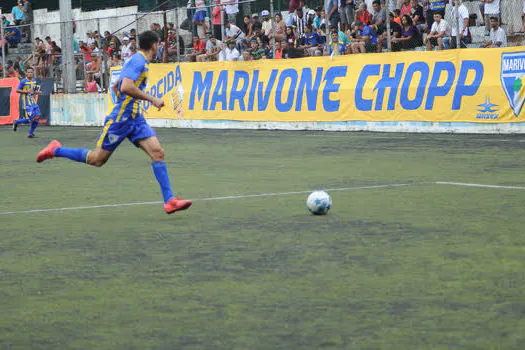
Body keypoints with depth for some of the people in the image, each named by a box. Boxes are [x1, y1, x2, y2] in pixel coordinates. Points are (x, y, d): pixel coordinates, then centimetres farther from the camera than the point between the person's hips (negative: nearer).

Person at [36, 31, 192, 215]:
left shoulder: (140, 61, 16)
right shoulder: (138, 61, -13)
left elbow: (116, 87, 26)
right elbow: (126, 87, -28)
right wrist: (152, 99, -21)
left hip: (135, 118, 9)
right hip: (120, 118, -9)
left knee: (157, 152, -8)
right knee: (97, 159, 1)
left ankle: (169, 201, -12)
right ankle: (55, 151, 21)